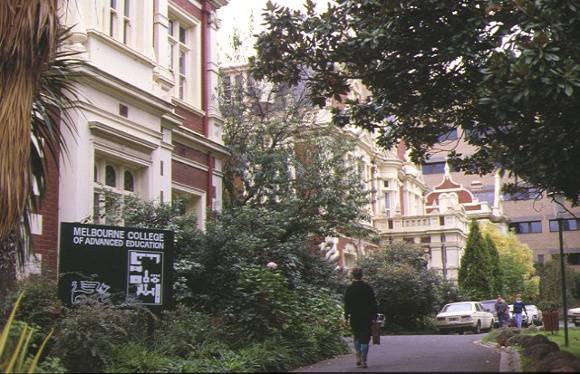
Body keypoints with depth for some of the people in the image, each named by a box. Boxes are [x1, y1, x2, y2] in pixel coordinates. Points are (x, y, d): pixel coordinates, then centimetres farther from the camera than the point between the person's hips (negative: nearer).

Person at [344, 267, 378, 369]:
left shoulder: (349, 289, -4)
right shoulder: (368, 287, -4)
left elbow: (347, 304, -3)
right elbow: (373, 302, -2)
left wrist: (346, 316, 3)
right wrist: (374, 316, 4)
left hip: (354, 317, 1)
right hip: (367, 318, -1)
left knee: (356, 337, 19)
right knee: (365, 339, 2)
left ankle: (358, 357, 15)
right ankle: (363, 361, -5)